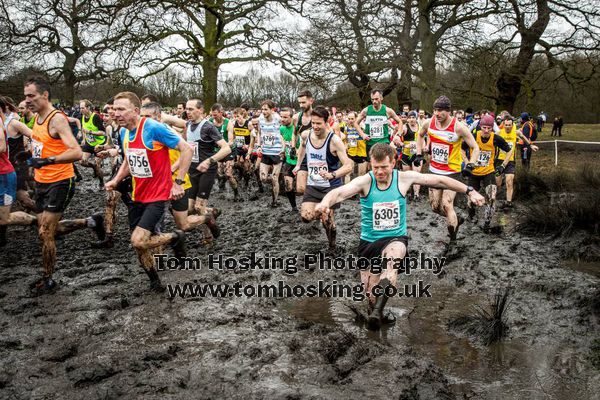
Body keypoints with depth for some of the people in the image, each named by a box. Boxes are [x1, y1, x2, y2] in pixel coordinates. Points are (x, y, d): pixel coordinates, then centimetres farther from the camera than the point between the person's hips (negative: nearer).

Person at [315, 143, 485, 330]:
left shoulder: (404, 178, -7)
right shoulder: (364, 181, -13)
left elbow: (439, 180, 1)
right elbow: (340, 192, -31)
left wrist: (469, 191, 1)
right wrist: (325, 202, -53)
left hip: (396, 238, -1)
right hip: (369, 242, 1)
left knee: (392, 258, -37)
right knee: (371, 294, 5)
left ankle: (377, 312, -45)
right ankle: (375, 313, 40)